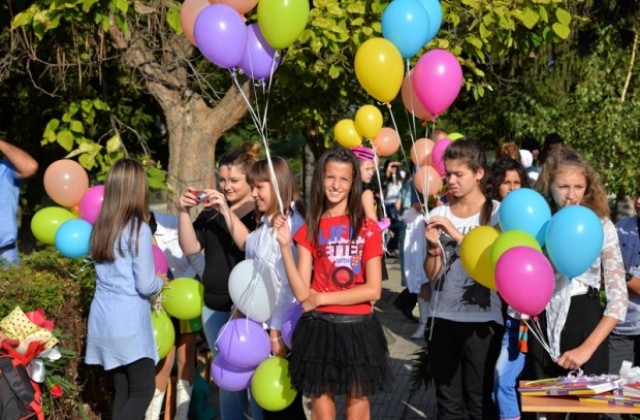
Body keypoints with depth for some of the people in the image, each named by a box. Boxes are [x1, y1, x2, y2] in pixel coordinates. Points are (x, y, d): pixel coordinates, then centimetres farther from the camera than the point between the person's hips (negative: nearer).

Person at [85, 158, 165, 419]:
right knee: (143, 390, 0)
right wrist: (160, 282, 8)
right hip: (129, 321, -7)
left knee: (122, 391, 11)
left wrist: (152, 286, 16)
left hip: (103, 319, 7)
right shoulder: (138, 230, -13)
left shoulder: (100, 227, 7)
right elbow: (145, 285, -13)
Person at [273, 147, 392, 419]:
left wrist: (321, 298, -10)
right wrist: (285, 246, -15)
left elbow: (373, 290, -8)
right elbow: (302, 292, -6)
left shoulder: (368, 228, 1)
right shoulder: (309, 230, 4)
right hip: (318, 329, 1)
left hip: (357, 328, -1)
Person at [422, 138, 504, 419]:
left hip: (482, 319, -3)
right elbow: (431, 274, 5)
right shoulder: (438, 215, 4)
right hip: (442, 319, 3)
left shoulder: (496, 213, -3)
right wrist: (433, 246, -15)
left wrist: (456, 234, -18)